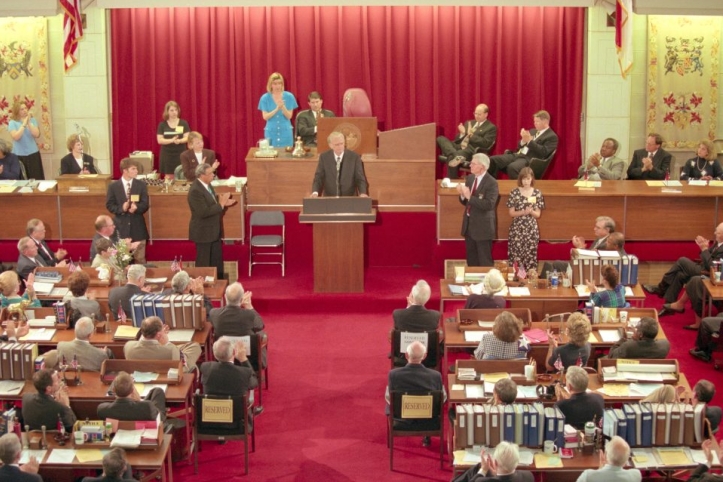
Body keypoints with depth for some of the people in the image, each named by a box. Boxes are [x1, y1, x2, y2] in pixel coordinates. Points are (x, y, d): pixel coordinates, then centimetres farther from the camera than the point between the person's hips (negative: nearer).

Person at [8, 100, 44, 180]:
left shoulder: (32, 120, 6)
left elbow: (36, 134, -5)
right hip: (19, 155, -3)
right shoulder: (12, 123, -3)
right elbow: (16, 137, -17)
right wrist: (24, 124, -16)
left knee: (36, 178, 2)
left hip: (33, 154, 3)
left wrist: (29, 123, -13)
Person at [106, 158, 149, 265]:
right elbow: (109, 205, -1)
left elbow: (145, 205, -2)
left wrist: (136, 207, -24)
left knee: (140, 259, 6)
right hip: (121, 226, -1)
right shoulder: (113, 186, -1)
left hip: (137, 226, 1)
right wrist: (121, 208, -20)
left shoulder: (141, 185, 2)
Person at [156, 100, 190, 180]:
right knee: (169, 177, 1)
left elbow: (187, 138, -2)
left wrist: (179, 141, -23)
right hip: (167, 155, 0)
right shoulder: (162, 125, 2)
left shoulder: (183, 123, 3)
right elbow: (159, 140, -4)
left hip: (180, 154, 0)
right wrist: (172, 140, -20)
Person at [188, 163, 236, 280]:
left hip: (213, 230, 9)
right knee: (204, 262, 4)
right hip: (203, 232, -9)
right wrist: (221, 204, -23)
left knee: (217, 260, 17)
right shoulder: (195, 191, -25)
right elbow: (204, 212, -30)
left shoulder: (207, 185, 4)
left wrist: (223, 202, -2)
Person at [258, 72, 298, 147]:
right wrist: (277, 109, -20)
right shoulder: (265, 98, -1)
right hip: (271, 132, 0)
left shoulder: (289, 96, -1)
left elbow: (289, 116, -3)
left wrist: (283, 107, -22)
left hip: (286, 132, 0)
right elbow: (265, 117, -6)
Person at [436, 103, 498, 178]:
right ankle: (456, 158, -49)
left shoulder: (491, 127, 6)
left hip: (472, 151, -8)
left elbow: (486, 143, -10)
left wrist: (471, 135, -12)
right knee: (440, 139, -23)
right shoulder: (469, 123, 27)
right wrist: (462, 133, -1)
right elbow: (456, 139, 23)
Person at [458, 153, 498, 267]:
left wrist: (470, 197, -27)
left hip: (483, 226, -7)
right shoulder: (470, 178, 6)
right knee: (471, 259, 16)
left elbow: (489, 205, -27)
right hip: (469, 224, 7)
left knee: (484, 261, 1)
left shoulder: (491, 182, -16)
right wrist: (462, 194, -9)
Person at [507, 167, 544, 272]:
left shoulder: (537, 193, 1)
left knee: (530, 255, 2)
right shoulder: (514, 193, -3)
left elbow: (538, 215, 4)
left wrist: (531, 211, -17)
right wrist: (523, 212, -18)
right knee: (516, 255, -3)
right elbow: (511, 213, -2)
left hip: (531, 229, 1)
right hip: (517, 229, -1)